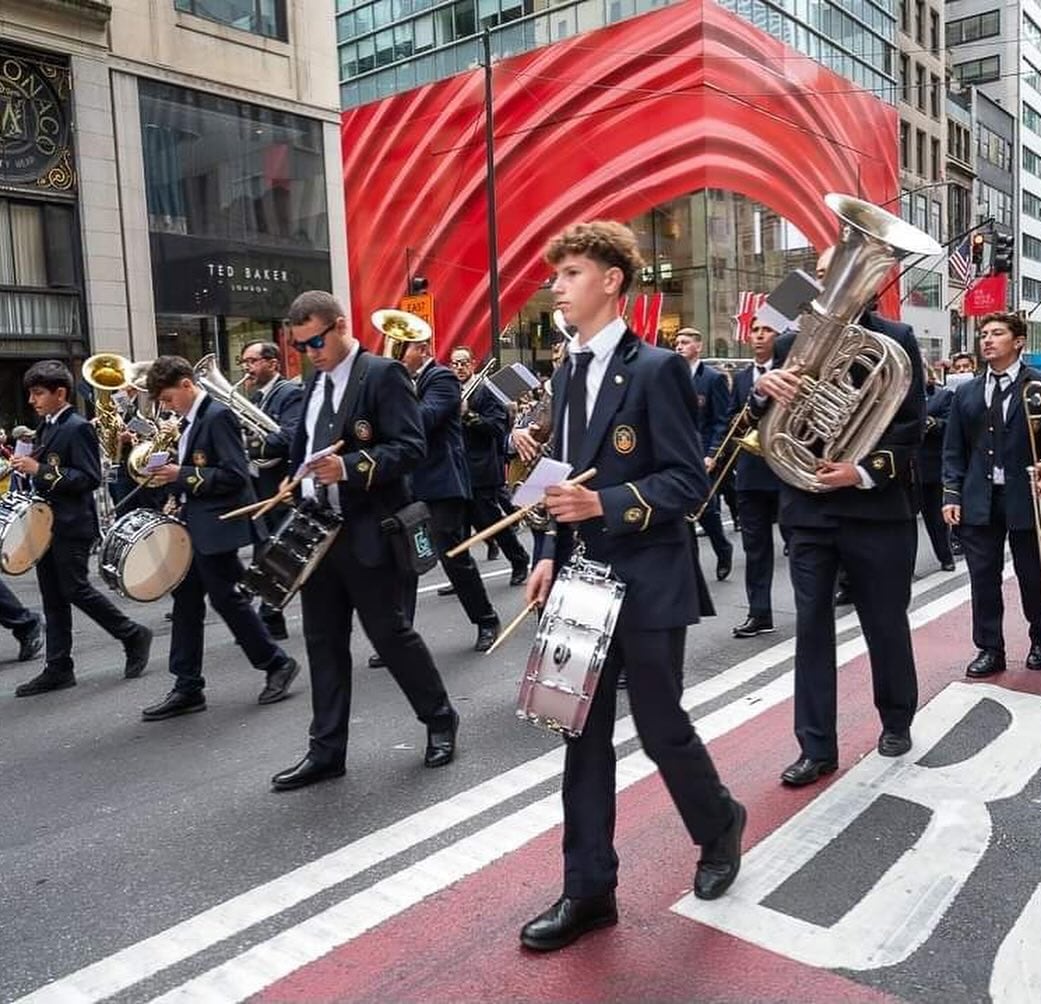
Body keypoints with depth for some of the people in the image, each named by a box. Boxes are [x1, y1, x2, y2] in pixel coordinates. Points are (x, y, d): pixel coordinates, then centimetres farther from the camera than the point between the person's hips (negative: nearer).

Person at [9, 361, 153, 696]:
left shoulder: (78, 428, -13)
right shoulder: (47, 427, 13)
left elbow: (89, 478, -20)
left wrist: (40, 470, -22)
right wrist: (26, 465, 4)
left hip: (72, 526, -9)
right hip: (47, 524, 9)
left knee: (75, 590, -5)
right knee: (53, 598, 9)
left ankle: (133, 636, 12)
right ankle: (58, 668, 15)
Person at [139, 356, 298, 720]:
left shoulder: (218, 416, -14)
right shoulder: (190, 420, 14)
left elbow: (235, 475, -21)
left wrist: (182, 476, -19)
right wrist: (170, 474, 7)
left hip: (216, 526, -10)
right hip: (193, 525, 10)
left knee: (226, 598, -2)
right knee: (186, 602, 9)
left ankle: (277, 664, 15)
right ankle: (187, 689, 16)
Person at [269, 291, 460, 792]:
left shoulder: (383, 374, -9)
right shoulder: (315, 382, 15)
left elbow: (410, 447, -17)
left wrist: (351, 467, -29)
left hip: (367, 531, -7)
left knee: (390, 632, 2)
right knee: (323, 641, 9)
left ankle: (440, 720, 23)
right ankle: (326, 749, 19)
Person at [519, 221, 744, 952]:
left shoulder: (657, 368, -10)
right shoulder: (568, 373, 12)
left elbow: (690, 479, -13)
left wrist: (604, 504, -24)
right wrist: (551, 554, 4)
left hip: (647, 582, -6)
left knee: (660, 724, 8)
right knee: (583, 732, 10)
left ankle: (720, 824, 39)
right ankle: (589, 889, 23)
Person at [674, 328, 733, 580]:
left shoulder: (714, 378, -4)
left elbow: (722, 420, -7)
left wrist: (712, 454, -15)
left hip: (701, 455, -4)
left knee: (705, 509, 1)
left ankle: (723, 549, 27)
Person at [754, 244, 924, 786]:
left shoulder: (896, 340, -2)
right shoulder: (791, 343, 6)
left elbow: (911, 425, -7)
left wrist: (866, 471, -22)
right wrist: (763, 391, -18)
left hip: (876, 507, -2)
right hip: (808, 508, 2)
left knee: (887, 623, 12)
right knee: (811, 626, 3)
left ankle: (897, 720, 36)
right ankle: (817, 747, 12)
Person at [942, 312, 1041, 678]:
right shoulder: (966, 393, 9)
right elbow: (954, 450, 8)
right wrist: (952, 493, 1)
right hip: (978, 499, 3)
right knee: (983, 578, 6)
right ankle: (989, 649, 18)